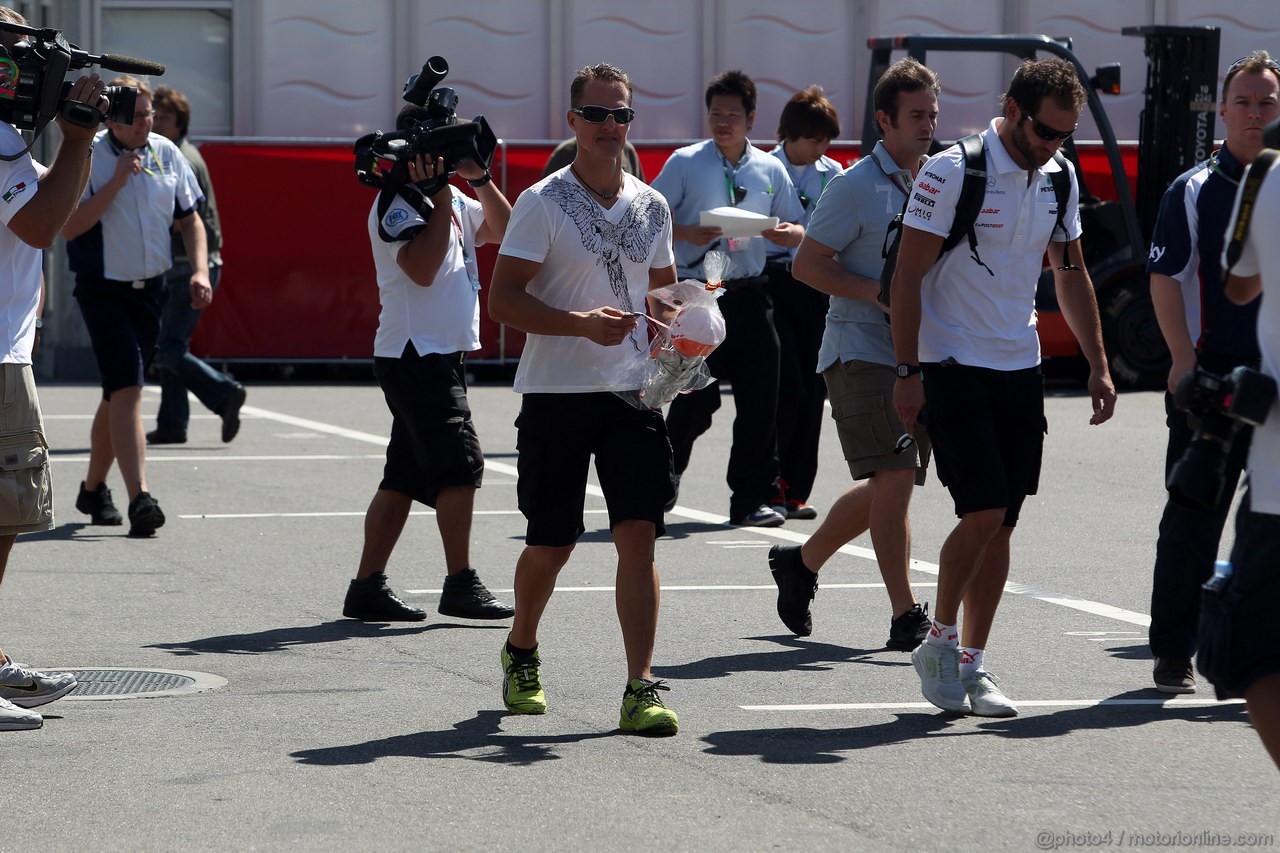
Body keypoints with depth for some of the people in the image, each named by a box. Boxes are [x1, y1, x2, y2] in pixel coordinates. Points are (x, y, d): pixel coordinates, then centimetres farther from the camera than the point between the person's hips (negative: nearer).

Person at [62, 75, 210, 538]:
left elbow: (190, 219, 15)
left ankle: (94, 488, 31)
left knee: (118, 393, 14)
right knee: (127, 390, -17)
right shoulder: (89, 156, -12)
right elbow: (69, 226, -19)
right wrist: (116, 182, -23)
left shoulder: (167, 154, 5)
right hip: (103, 288, -5)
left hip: (150, 289, 5)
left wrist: (200, 271, 0)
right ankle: (140, 499, -25)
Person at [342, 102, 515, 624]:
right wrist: (442, 198, -20)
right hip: (416, 353, -9)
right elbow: (422, 267, -23)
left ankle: (367, 587, 9)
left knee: (405, 476, 8)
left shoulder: (448, 199, 16)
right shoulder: (398, 203, -11)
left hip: (442, 355, 9)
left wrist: (480, 180, 7)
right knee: (460, 464, -12)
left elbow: (502, 231, 21)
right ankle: (460, 585, -10)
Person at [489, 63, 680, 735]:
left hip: (632, 394, 3)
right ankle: (521, 653, 35)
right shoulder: (542, 203, -5)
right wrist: (581, 322, -23)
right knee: (550, 545, 7)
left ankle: (640, 690, -11)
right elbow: (503, 301, -10)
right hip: (555, 395, -3)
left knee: (638, 535, -10)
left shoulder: (651, 207, 10)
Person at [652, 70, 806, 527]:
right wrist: (686, 233, -17)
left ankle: (752, 497, 6)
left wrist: (787, 233, -11)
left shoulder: (770, 170, 10)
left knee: (759, 400, -1)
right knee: (696, 399, -1)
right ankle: (666, 470, 25)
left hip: (749, 296, 3)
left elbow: (798, 234, 13)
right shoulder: (685, 163, 1)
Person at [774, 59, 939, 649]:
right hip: (861, 351, -7)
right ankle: (906, 616, -11)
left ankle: (802, 561, 34)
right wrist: (877, 292, -19)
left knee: (886, 489, 12)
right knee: (895, 477, -15)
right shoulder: (857, 186, -7)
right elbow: (807, 264, -9)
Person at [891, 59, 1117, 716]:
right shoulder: (952, 172, -12)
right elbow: (908, 276, -10)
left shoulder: (1059, 179, 8)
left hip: (1021, 368, 6)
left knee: (1002, 521, 4)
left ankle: (972, 663, 13)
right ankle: (939, 642, 6)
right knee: (983, 512, -13)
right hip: (953, 366, -6)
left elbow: (1071, 274, 18)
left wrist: (1098, 364, 12)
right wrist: (908, 372, -13)